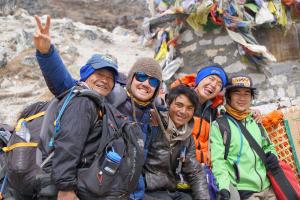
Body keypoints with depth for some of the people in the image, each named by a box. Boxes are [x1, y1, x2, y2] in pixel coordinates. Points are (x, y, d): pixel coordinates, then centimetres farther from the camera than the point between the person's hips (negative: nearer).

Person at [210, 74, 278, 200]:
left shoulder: (256, 123, 14)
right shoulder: (218, 126, -5)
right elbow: (217, 161, -14)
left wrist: (272, 155, 5)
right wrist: (223, 188, -28)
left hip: (268, 188, 6)